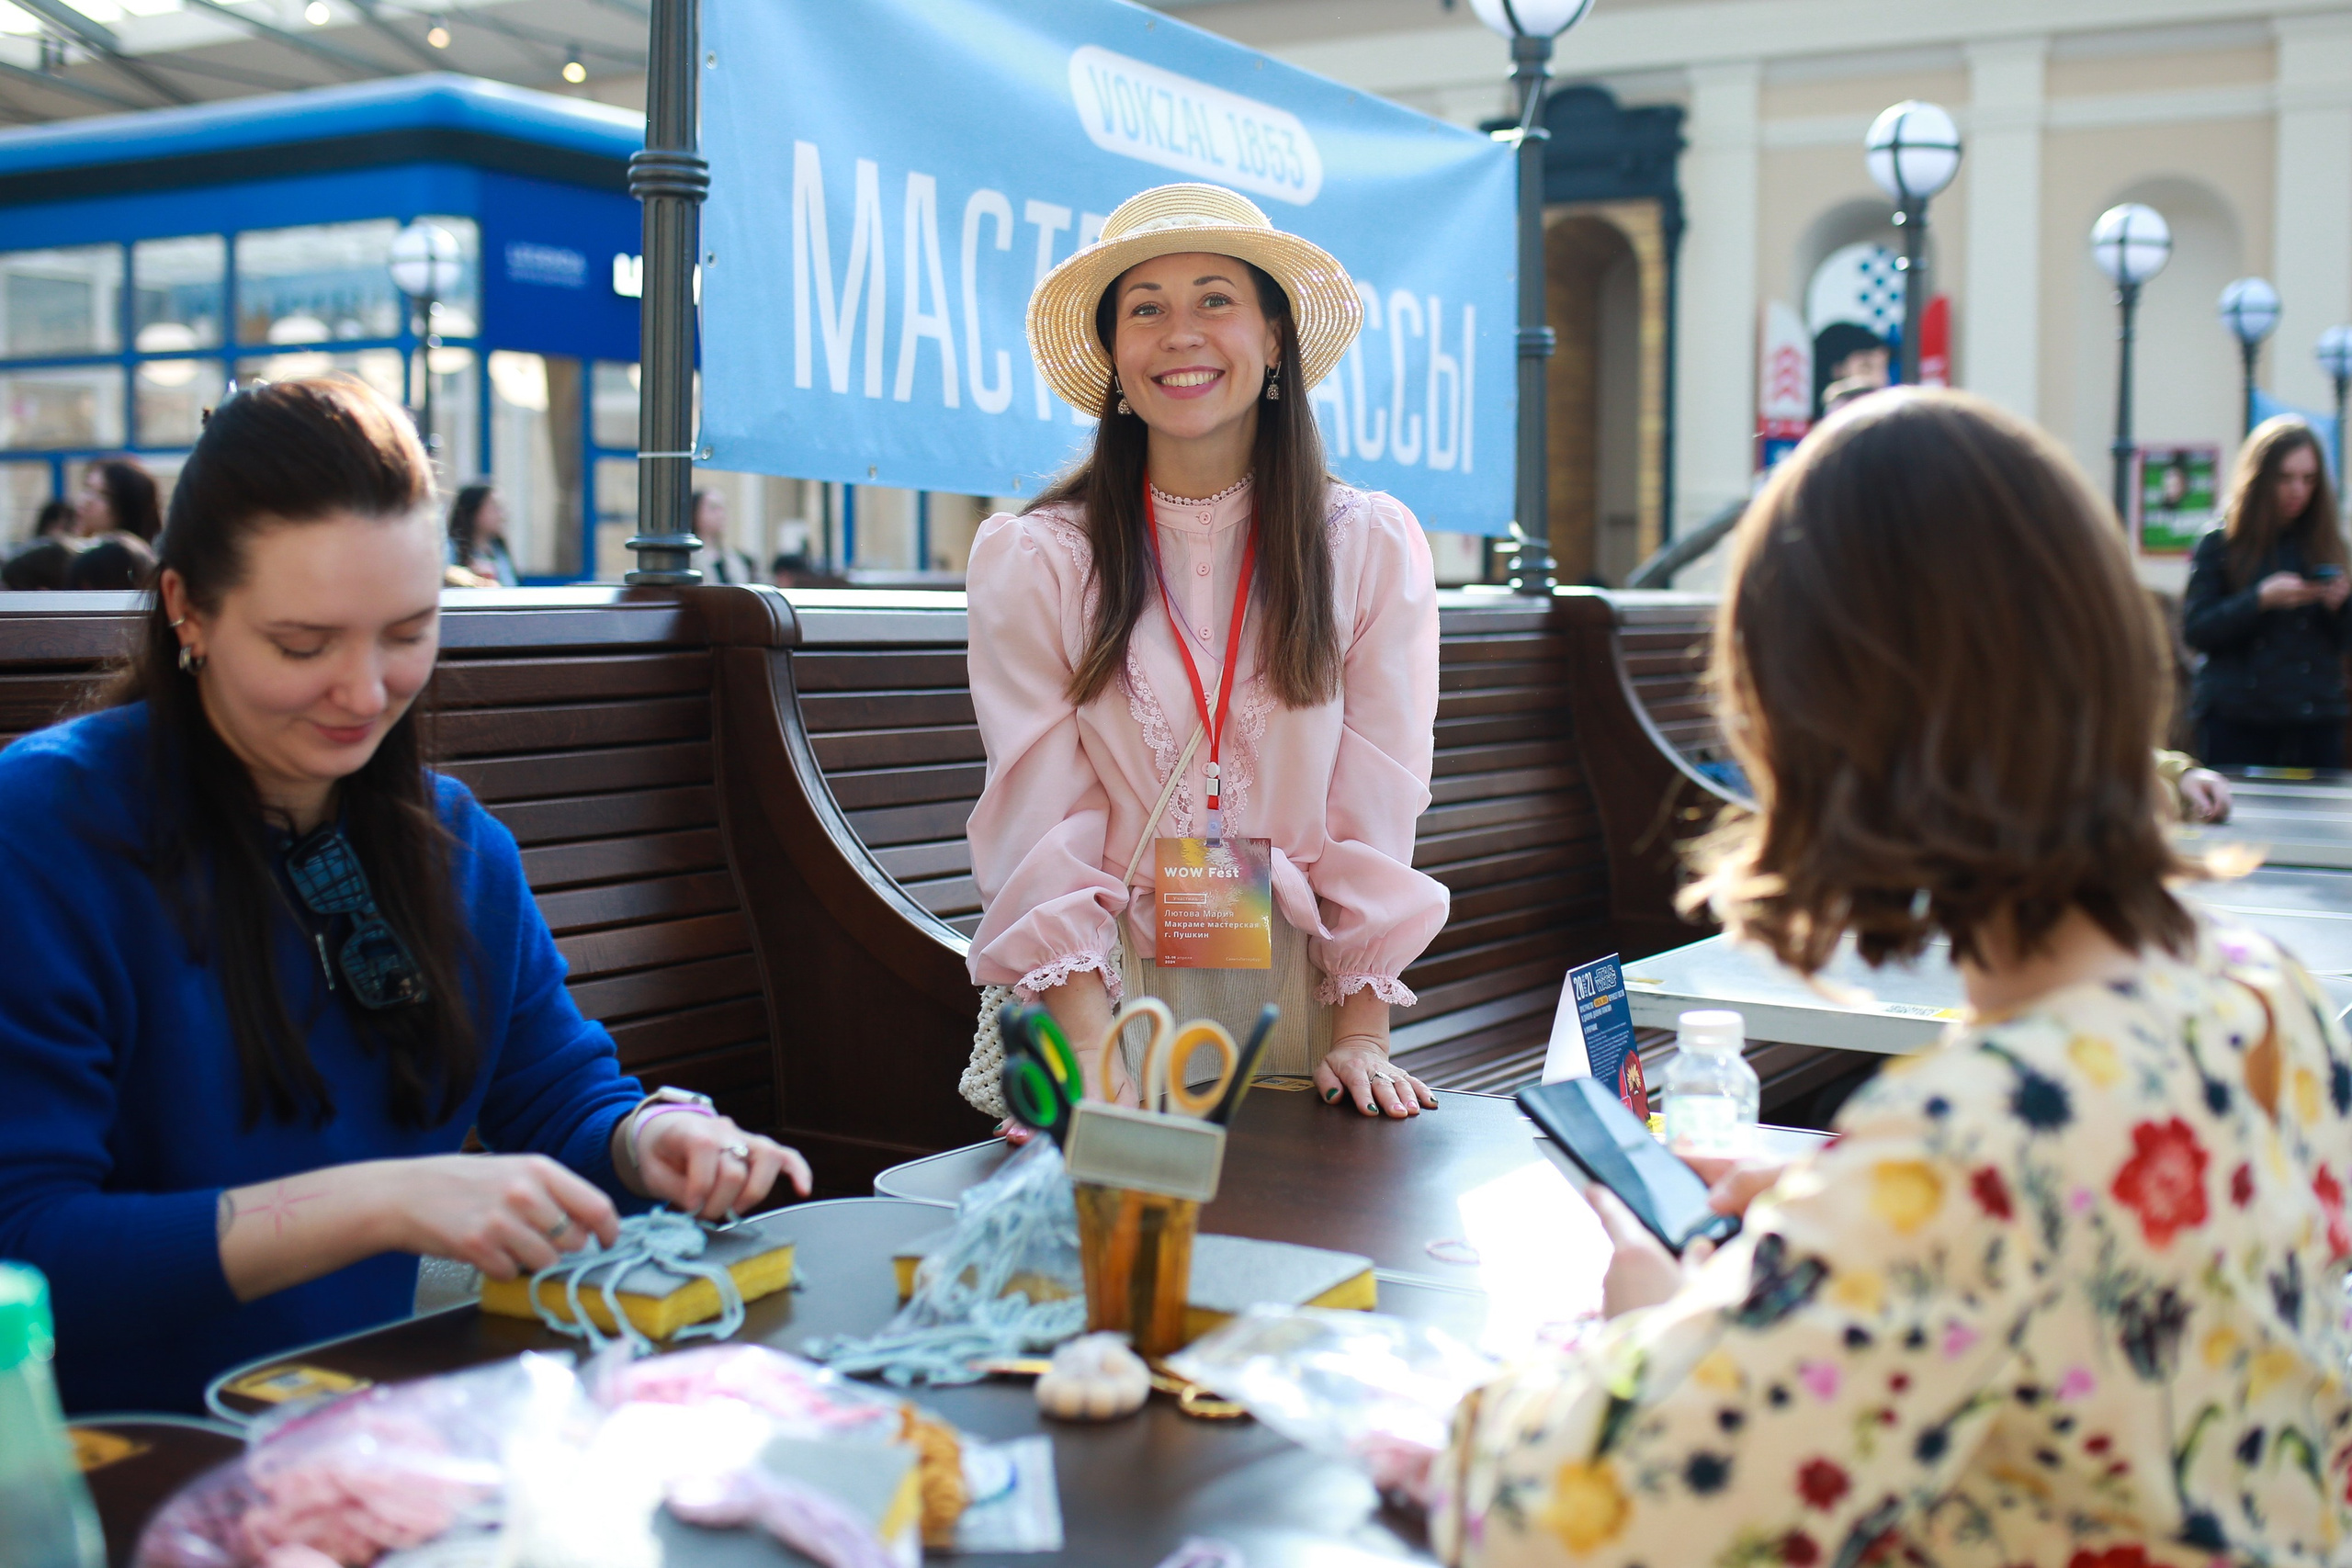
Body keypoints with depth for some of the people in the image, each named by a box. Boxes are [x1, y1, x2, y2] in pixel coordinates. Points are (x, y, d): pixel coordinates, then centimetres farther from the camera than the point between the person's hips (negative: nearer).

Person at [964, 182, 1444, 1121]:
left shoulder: (1373, 549, 1)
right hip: (1102, 998, -1)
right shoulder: (1027, 560, -1)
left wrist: (1362, 1039, -9)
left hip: (1299, 1004, 1)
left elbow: (1374, 822, 0)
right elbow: (1043, 829, -6)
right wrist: (1091, 1056, -18)